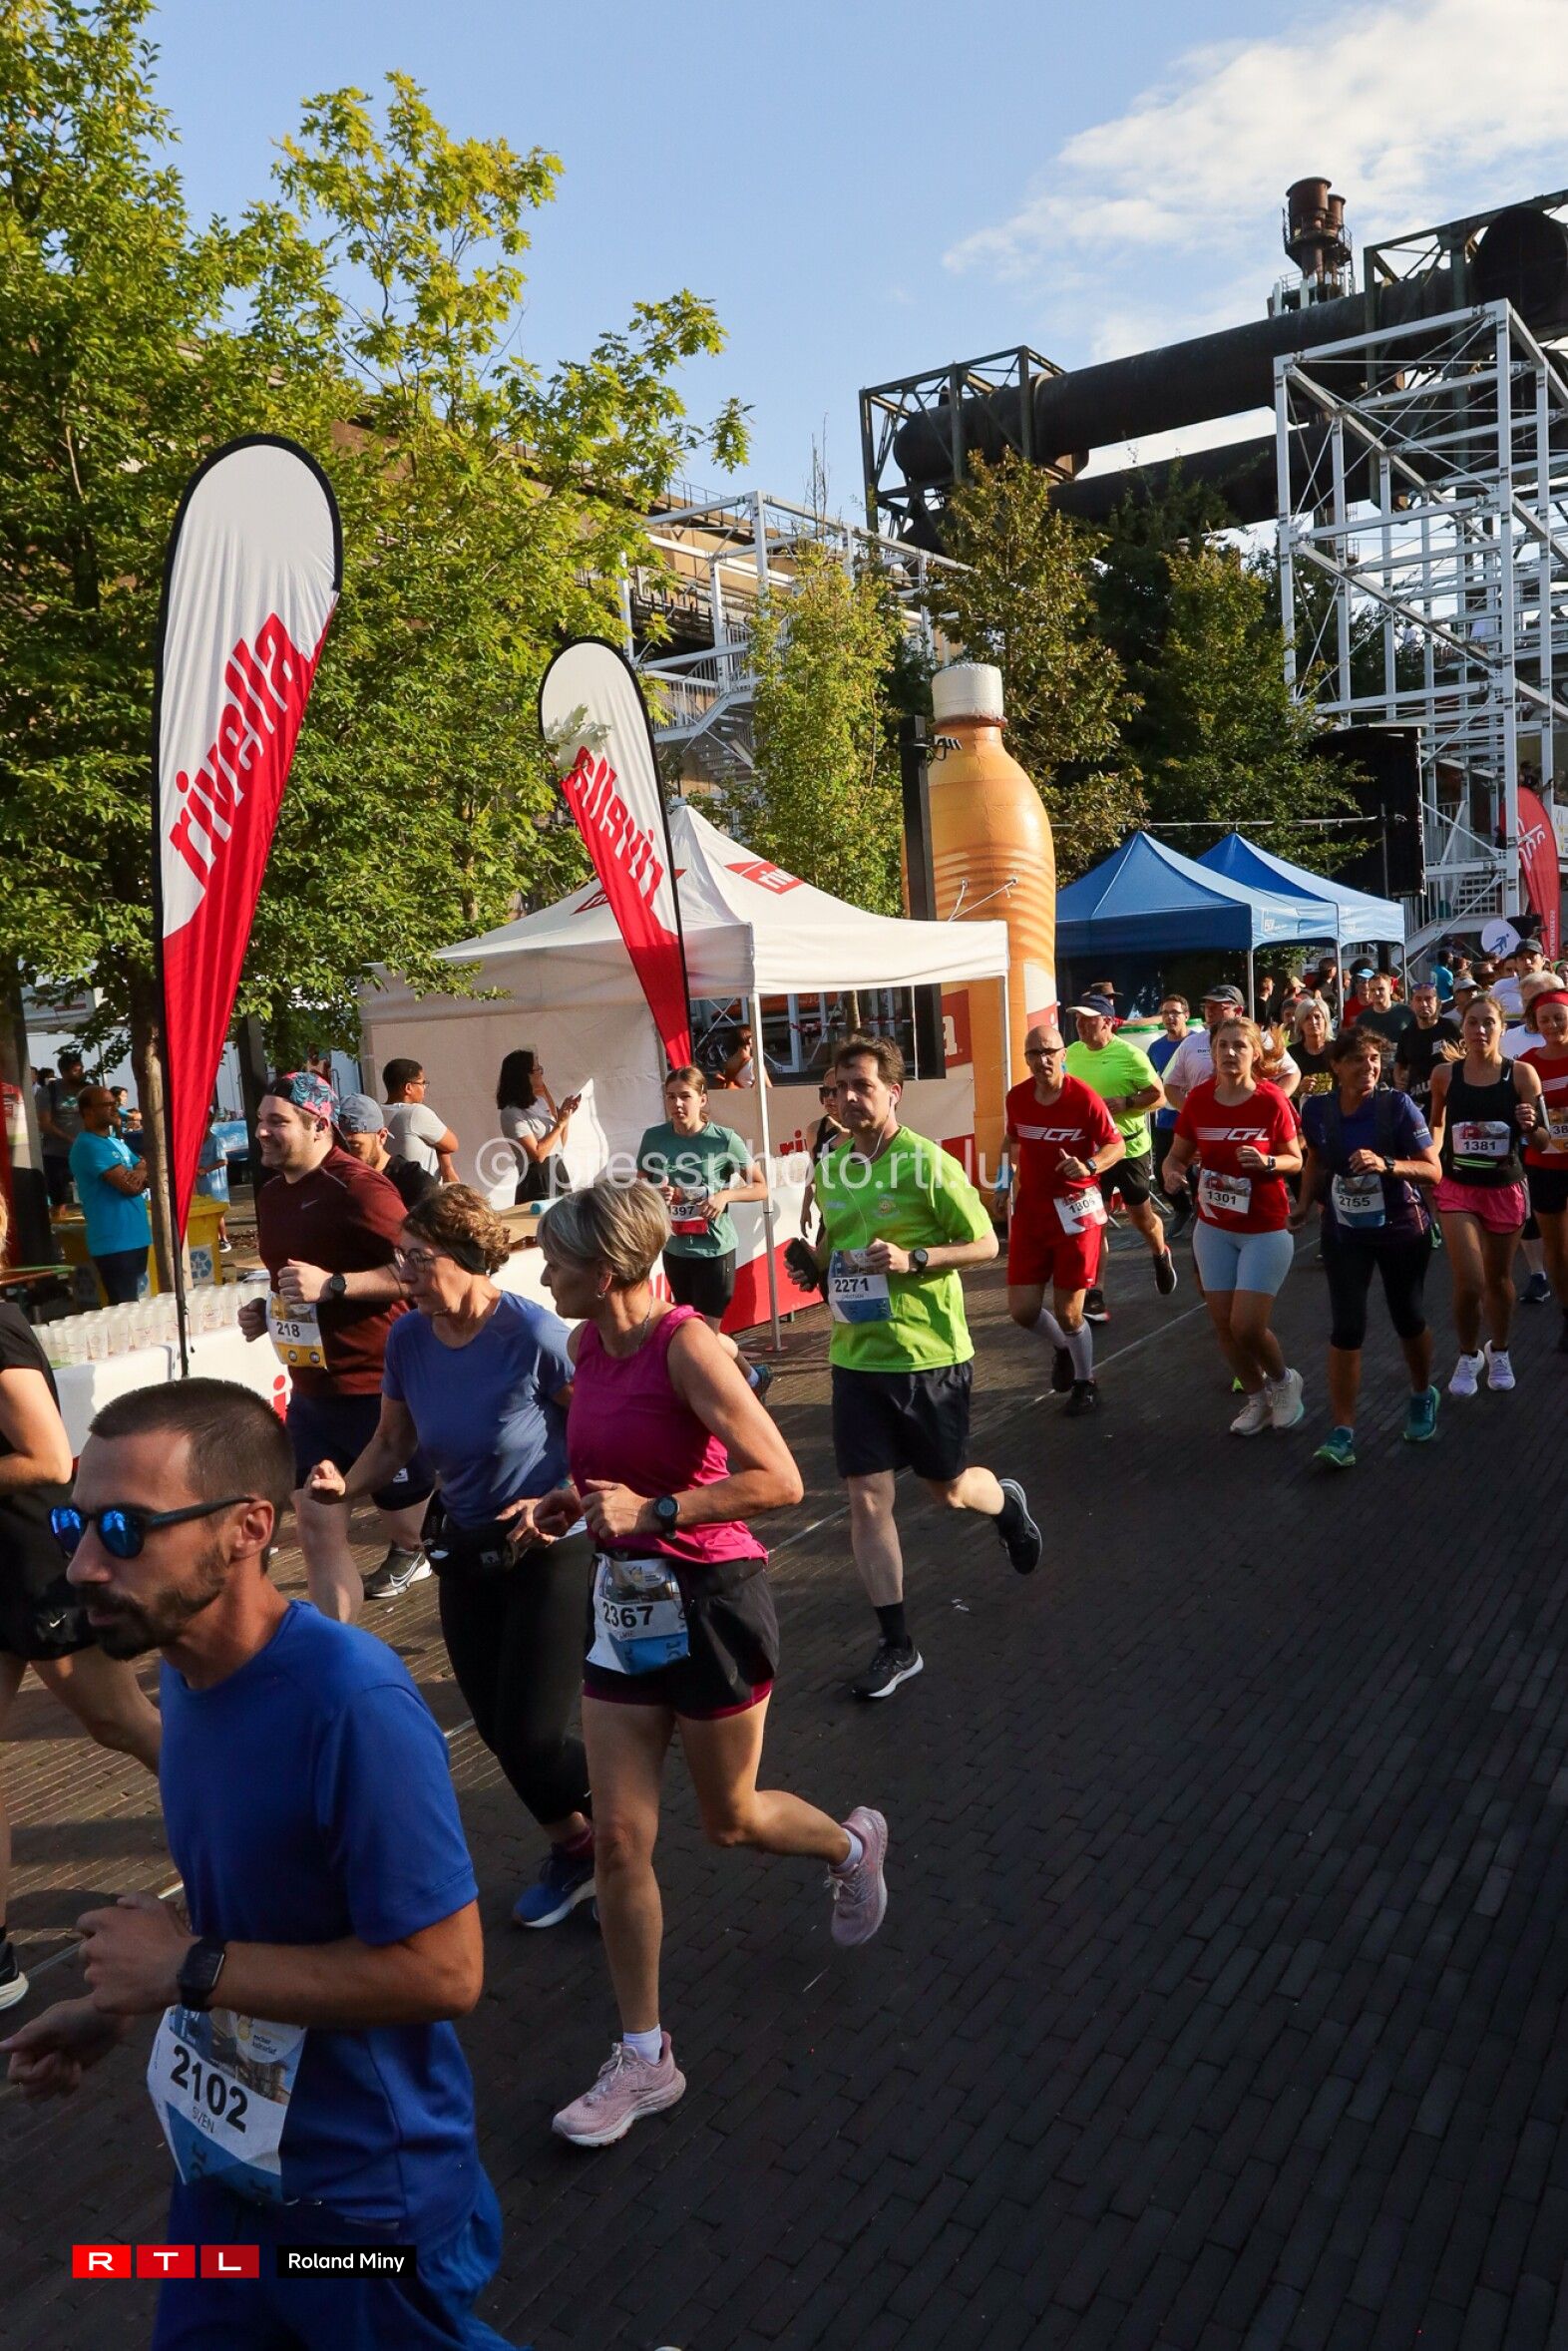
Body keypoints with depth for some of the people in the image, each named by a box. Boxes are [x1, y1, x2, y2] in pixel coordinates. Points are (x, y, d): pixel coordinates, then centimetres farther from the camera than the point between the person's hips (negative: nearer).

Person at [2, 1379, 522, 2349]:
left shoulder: (354, 1702, -32)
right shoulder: (188, 1673, -6)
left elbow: (443, 1969, -29)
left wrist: (189, 1970, -25)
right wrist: (124, 2004, 1)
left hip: (367, 2196, -7)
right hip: (225, 2161, 7)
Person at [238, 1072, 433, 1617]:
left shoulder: (357, 1187, -17)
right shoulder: (271, 1195, 11)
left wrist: (333, 1285, -28)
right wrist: (266, 1311, 9)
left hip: (378, 1387, -8)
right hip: (312, 1388, 8)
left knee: (406, 1508, 10)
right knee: (316, 1526, 6)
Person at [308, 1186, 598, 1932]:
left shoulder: (533, 1334, -24)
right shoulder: (408, 1339, -9)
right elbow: (393, 1442, 3)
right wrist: (347, 1485, -15)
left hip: (551, 1547, -6)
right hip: (466, 1553, 6)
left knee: (530, 1736, -7)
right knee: (497, 1729, 12)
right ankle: (574, 1849, 39)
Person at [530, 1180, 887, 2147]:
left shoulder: (686, 1345, -22)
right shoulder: (588, 1344, 0)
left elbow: (779, 1480, -25)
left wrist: (654, 1511, -26)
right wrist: (573, 1502, 2)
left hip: (710, 1603, -6)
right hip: (626, 1603, 7)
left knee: (731, 1819, 15)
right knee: (620, 1839, 7)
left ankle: (854, 1845, 47)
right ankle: (645, 2059, 24)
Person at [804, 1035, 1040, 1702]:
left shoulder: (927, 1163, -13)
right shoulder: (831, 1167, 5)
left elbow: (986, 1245, -8)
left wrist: (913, 1259, -22)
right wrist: (811, 1257, -2)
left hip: (928, 1353, -4)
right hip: (856, 1355, 5)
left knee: (948, 1489, 11)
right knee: (866, 1499, 1)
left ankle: (1008, 1502, 48)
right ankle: (895, 1644, 14)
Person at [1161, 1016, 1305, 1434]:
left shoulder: (1271, 1101, -13)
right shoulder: (1199, 1099, -5)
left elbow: (1295, 1160, -3)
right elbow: (1179, 1155, 4)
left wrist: (1267, 1163, -24)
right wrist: (1171, 1172, -19)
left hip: (1265, 1231, -4)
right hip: (1213, 1229, 4)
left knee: (1247, 1325, -9)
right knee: (1222, 1323, 8)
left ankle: (1283, 1382, 23)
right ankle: (1256, 1397, 31)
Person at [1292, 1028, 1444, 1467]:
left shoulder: (1398, 1105, -19)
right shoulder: (1317, 1109, -10)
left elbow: (1433, 1170, -18)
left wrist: (1386, 1164, -34)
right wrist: (1304, 1205, -1)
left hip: (1402, 1231, -1)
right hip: (1344, 1233, 1)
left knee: (1407, 1318, 14)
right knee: (1347, 1328, -8)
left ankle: (1422, 1396, 43)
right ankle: (1342, 1431, -1)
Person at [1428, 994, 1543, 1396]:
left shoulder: (1521, 1074, -8)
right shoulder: (1445, 1074, -5)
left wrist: (1530, 1124, -24)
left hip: (1505, 1189, 0)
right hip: (1457, 1188, 0)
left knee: (1499, 1278, 15)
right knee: (1469, 1283, -10)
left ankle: (1499, 1351, 41)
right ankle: (1468, 1355, 17)